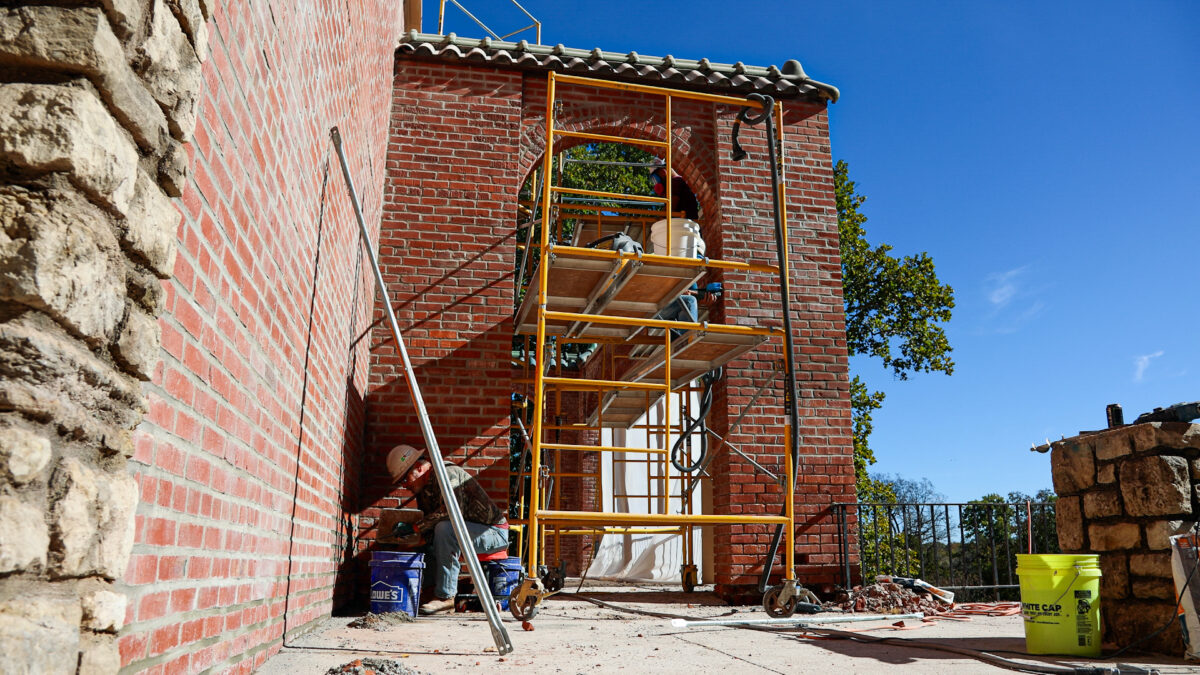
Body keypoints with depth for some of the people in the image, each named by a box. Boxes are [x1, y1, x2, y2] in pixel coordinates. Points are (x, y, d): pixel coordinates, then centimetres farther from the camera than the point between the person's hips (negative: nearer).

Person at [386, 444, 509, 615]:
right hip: (469, 529, 10)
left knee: (445, 528, -29)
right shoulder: (423, 488, 10)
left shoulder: (448, 474, -19)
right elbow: (428, 521, 10)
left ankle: (446, 597, -22)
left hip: (494, 532, -10)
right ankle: (431, 589, 6)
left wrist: (414, 527, -28)